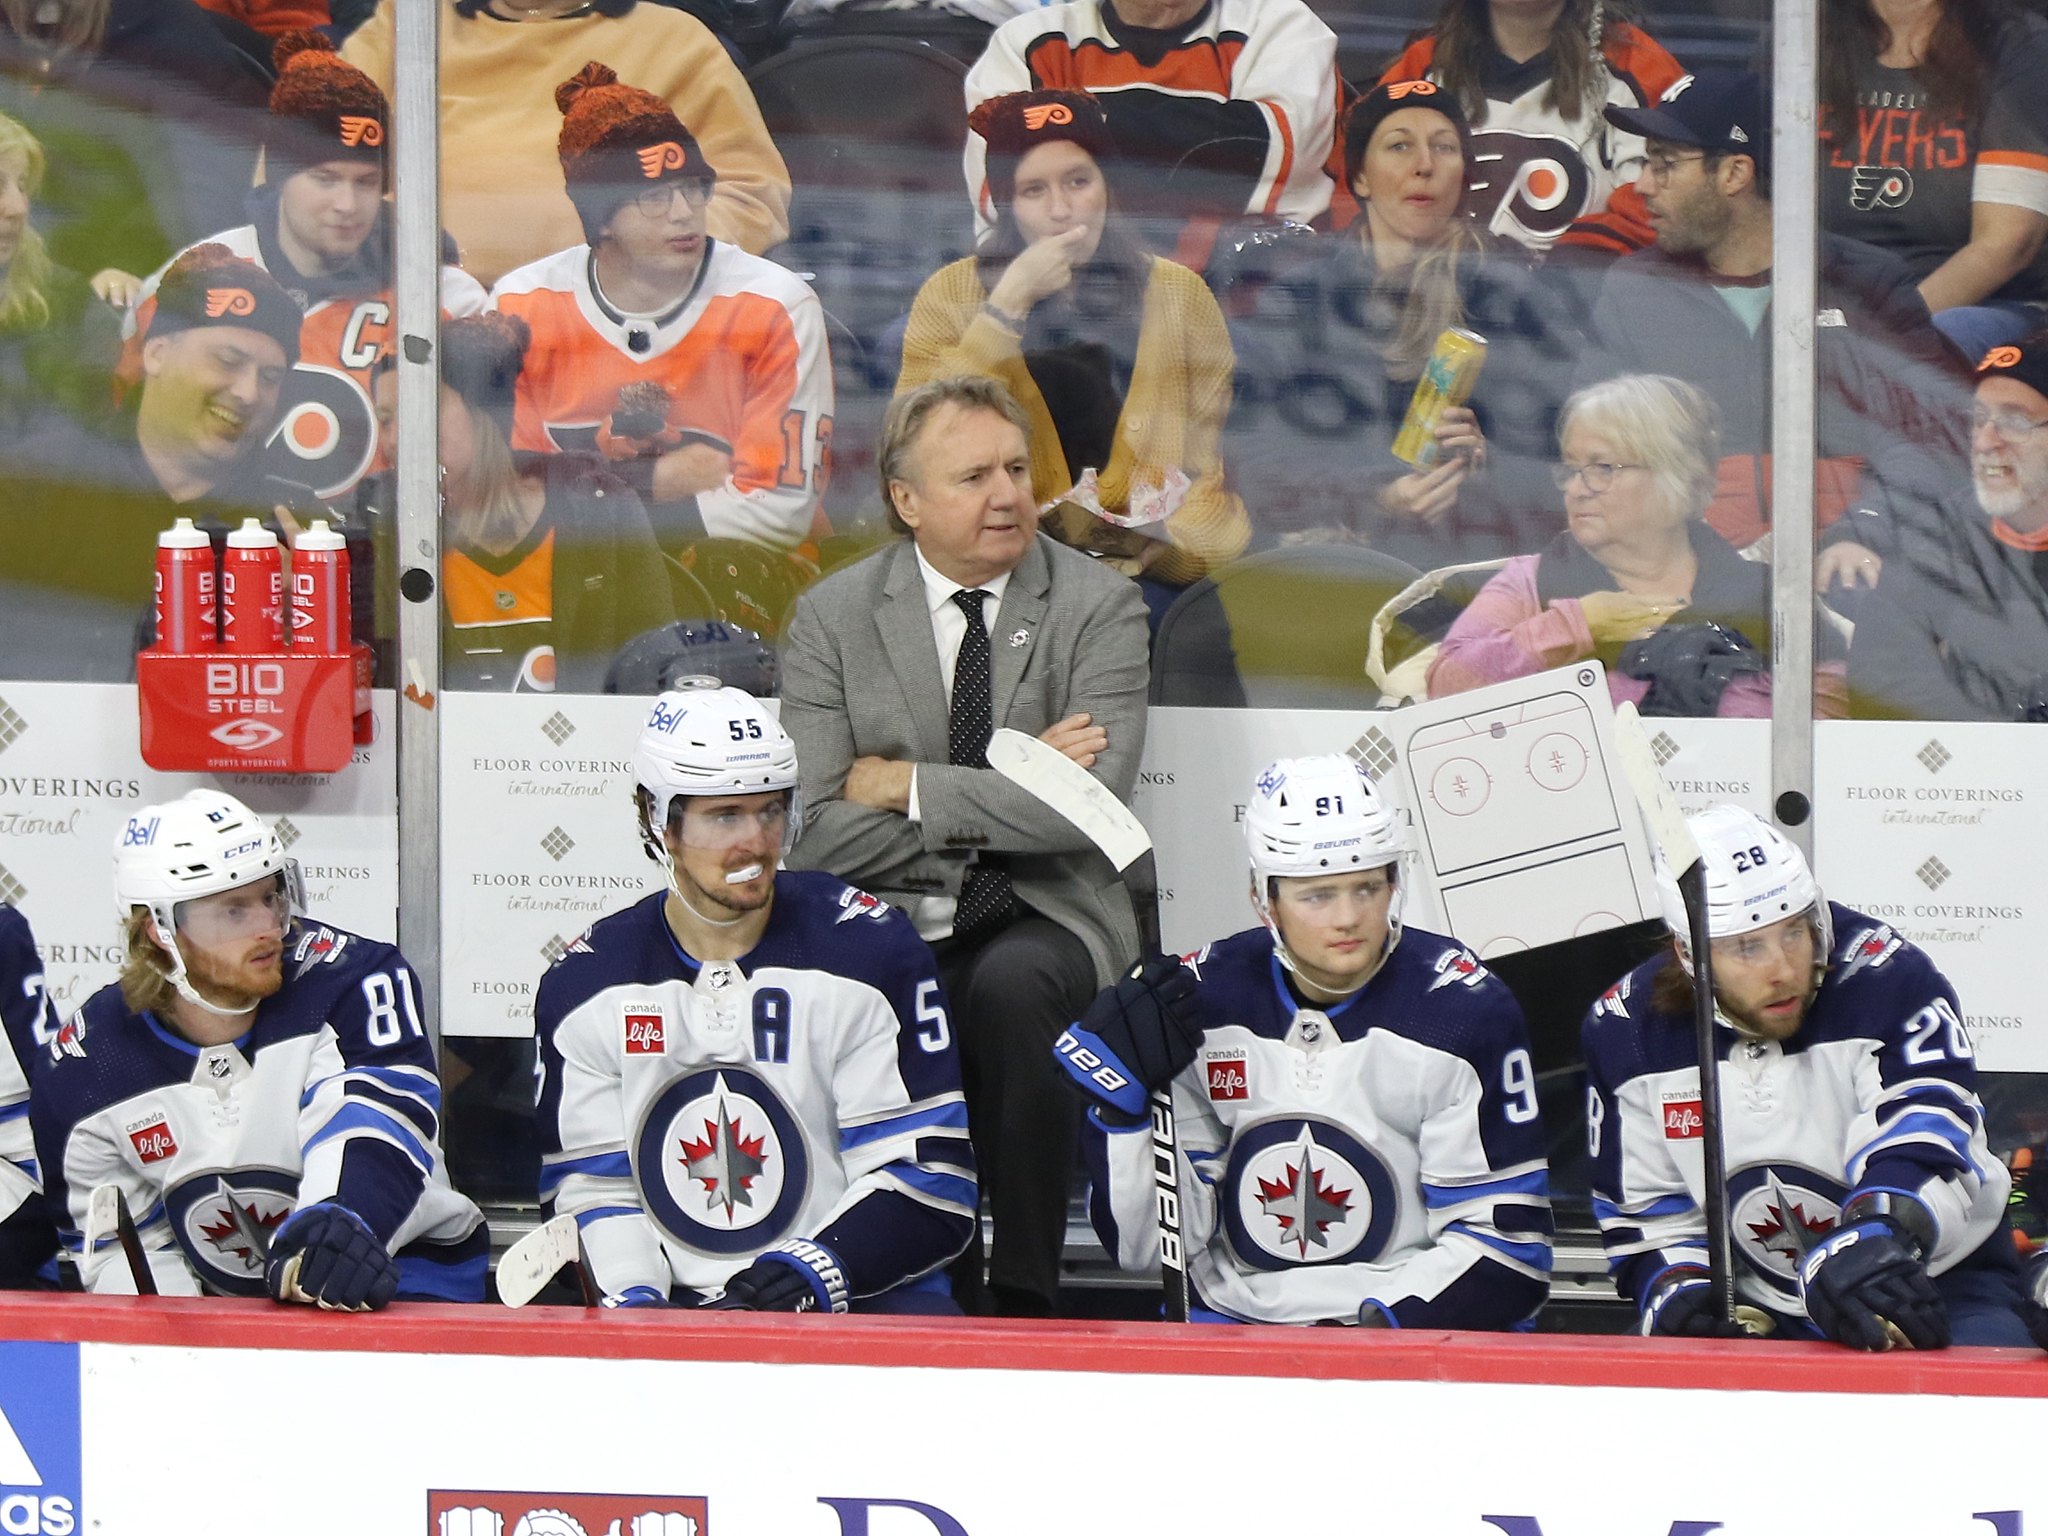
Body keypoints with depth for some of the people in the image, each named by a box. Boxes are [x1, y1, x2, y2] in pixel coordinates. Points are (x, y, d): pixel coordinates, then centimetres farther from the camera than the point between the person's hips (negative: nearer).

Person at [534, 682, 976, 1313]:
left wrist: (816, 1268, -20)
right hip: (673, 1307, 2)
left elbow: (928, 1174, -5)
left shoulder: (871, 950, -3)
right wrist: (634, 1299, -12)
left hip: (860, 1295, -2)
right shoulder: (586, 985, 6)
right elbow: (593, 1188, 7)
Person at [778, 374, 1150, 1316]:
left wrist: (910, 787, -11)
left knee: (1010, 984, -35)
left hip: (1047, 917, -1)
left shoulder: (1099, 608, 0)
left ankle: (1023, 1294, -21)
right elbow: (820, 831, -6)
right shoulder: (831, 618, 4)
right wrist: (1013, 789, -11)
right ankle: (943, 1293, -16)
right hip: (894, 920, 1)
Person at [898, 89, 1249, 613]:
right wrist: (1010, 302, -9)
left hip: (1148, 565, 1)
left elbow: (1221, 453, 9)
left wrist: (1173, 538, -12)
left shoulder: (1178, 293, 12)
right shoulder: (951, 294, 8)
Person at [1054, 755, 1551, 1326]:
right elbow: (1151, 1243, 3)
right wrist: (1121, 1099, -12)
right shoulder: (1197, 1002, 0)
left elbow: (1505, 1243, -6)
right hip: (1232, 1319, 2)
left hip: (1416, 1326, -2)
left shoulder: (1466, 1011, -7)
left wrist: (1377, 1329, -19)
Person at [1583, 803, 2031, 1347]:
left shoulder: (1890, 981, -18)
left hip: (1933, 1291, -3)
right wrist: (1677, 1290, -11)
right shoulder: (1626, 1031, -5)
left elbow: (1921, 1152, -29)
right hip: (1760, 1317, 3)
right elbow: (1643, 1206, 7)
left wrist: (1866, 1245, -48)